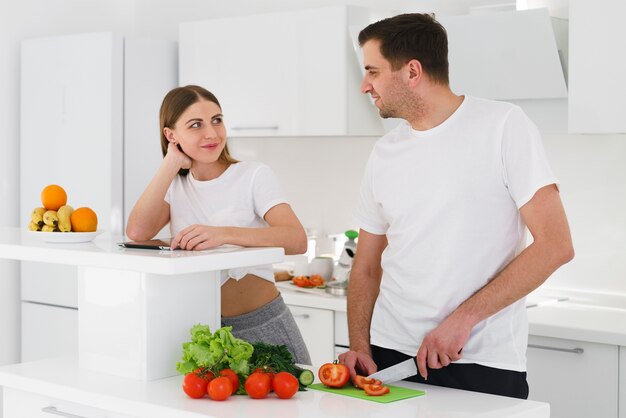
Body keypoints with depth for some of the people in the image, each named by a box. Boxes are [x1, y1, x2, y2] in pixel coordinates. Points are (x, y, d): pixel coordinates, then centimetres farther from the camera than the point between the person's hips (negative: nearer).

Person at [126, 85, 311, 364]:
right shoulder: (175, 184, 8)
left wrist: (223, 233, -35)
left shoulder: (254, 175, -5)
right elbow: (137, 233, -11)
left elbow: (297, 240, -21)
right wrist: (172, 163, -8)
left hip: (263, 327, -3)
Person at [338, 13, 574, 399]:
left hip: (485, 365, -4)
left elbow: (555, 245, -12)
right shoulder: (384, 154, 7)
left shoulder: (504, 125, -7)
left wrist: (464, 317, -17)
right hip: (390, 356, 4)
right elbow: (367, 269, 12)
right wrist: (360, 349, -3)